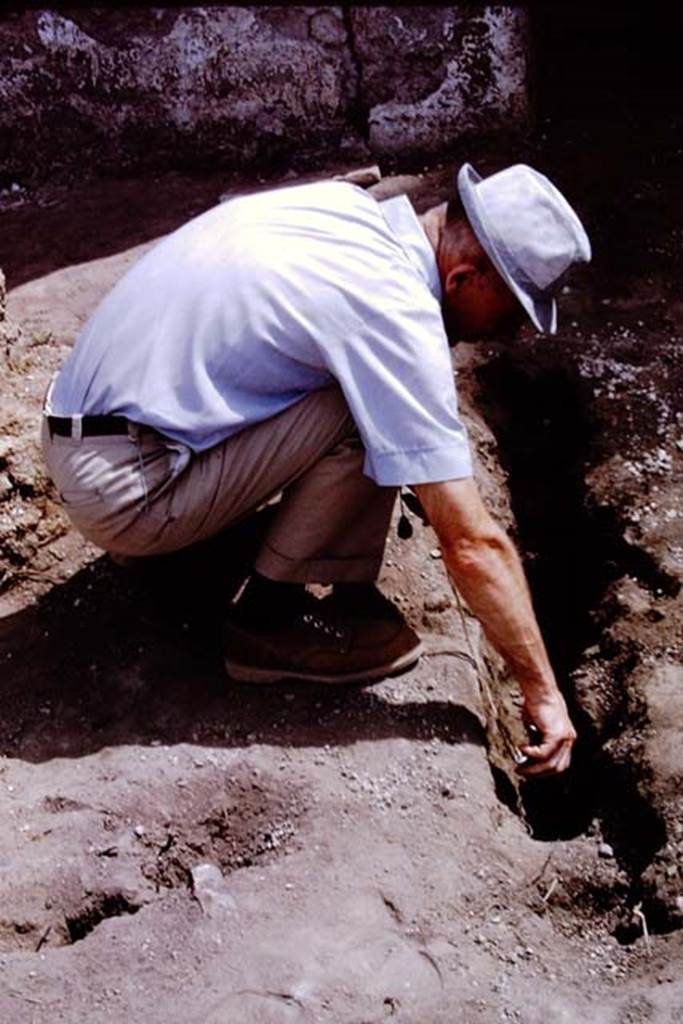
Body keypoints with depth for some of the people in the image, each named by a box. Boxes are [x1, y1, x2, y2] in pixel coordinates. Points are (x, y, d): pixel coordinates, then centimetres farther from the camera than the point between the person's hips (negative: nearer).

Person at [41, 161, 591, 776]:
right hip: (126, 491, -8)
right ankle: (269, 619, -2)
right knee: (370, 416, -17)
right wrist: (543, 692, -7)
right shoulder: (395, 311, -21)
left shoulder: (344, 203, 3)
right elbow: (473, 545, -19)